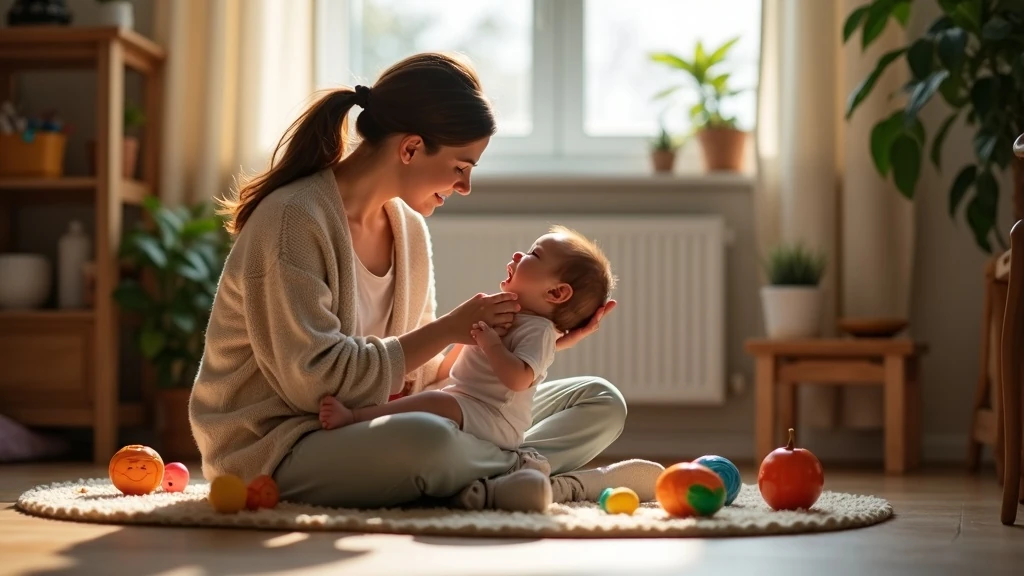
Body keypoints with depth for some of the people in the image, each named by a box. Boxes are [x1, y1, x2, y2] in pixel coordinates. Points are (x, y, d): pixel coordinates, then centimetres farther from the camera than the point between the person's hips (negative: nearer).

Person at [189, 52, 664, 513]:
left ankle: (485, 488, -24)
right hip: (279, 449, -8)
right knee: (429, 440, -42)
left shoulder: (409, 228, 8)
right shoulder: (293, 219, -17)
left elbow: (414, 371, 9)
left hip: (374, 427, 9)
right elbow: (315, 381, -23)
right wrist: (448, 330, -19)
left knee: (601, 402, 2)